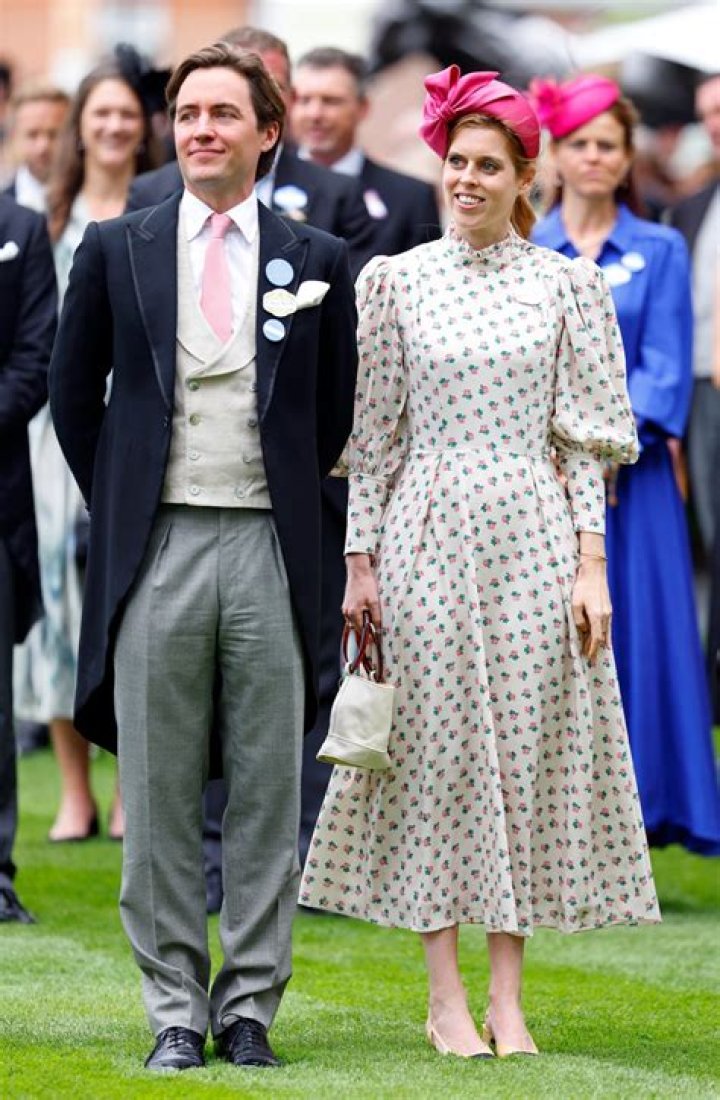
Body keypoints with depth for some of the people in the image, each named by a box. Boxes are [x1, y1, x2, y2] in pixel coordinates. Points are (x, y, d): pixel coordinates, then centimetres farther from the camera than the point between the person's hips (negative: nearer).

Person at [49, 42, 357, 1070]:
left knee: (266, 789, 3)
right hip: (157, 549, 0)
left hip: (269, 550, 0)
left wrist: (286, 498, 9)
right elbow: (74, 392, 12)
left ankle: (249, 1005, 11)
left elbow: (336, 409, 13)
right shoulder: (117, 250, 5)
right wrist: (120, 508, 9)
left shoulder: (316, 260, 6)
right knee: (160, 792, 2)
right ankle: (176, 1010, 9)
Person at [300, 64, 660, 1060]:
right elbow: (372, 432, 4)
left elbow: (585, 438, 3)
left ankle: (507, 998, 7)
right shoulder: (396, 281, 3)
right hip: (429, 538, 0)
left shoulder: (567, 287, 4)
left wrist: (590, 564, -4)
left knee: (530, 744, 1)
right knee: (438, 744, 0)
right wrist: (360, 559, 0)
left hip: (535, 538, 0)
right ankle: (446, 998, 5)